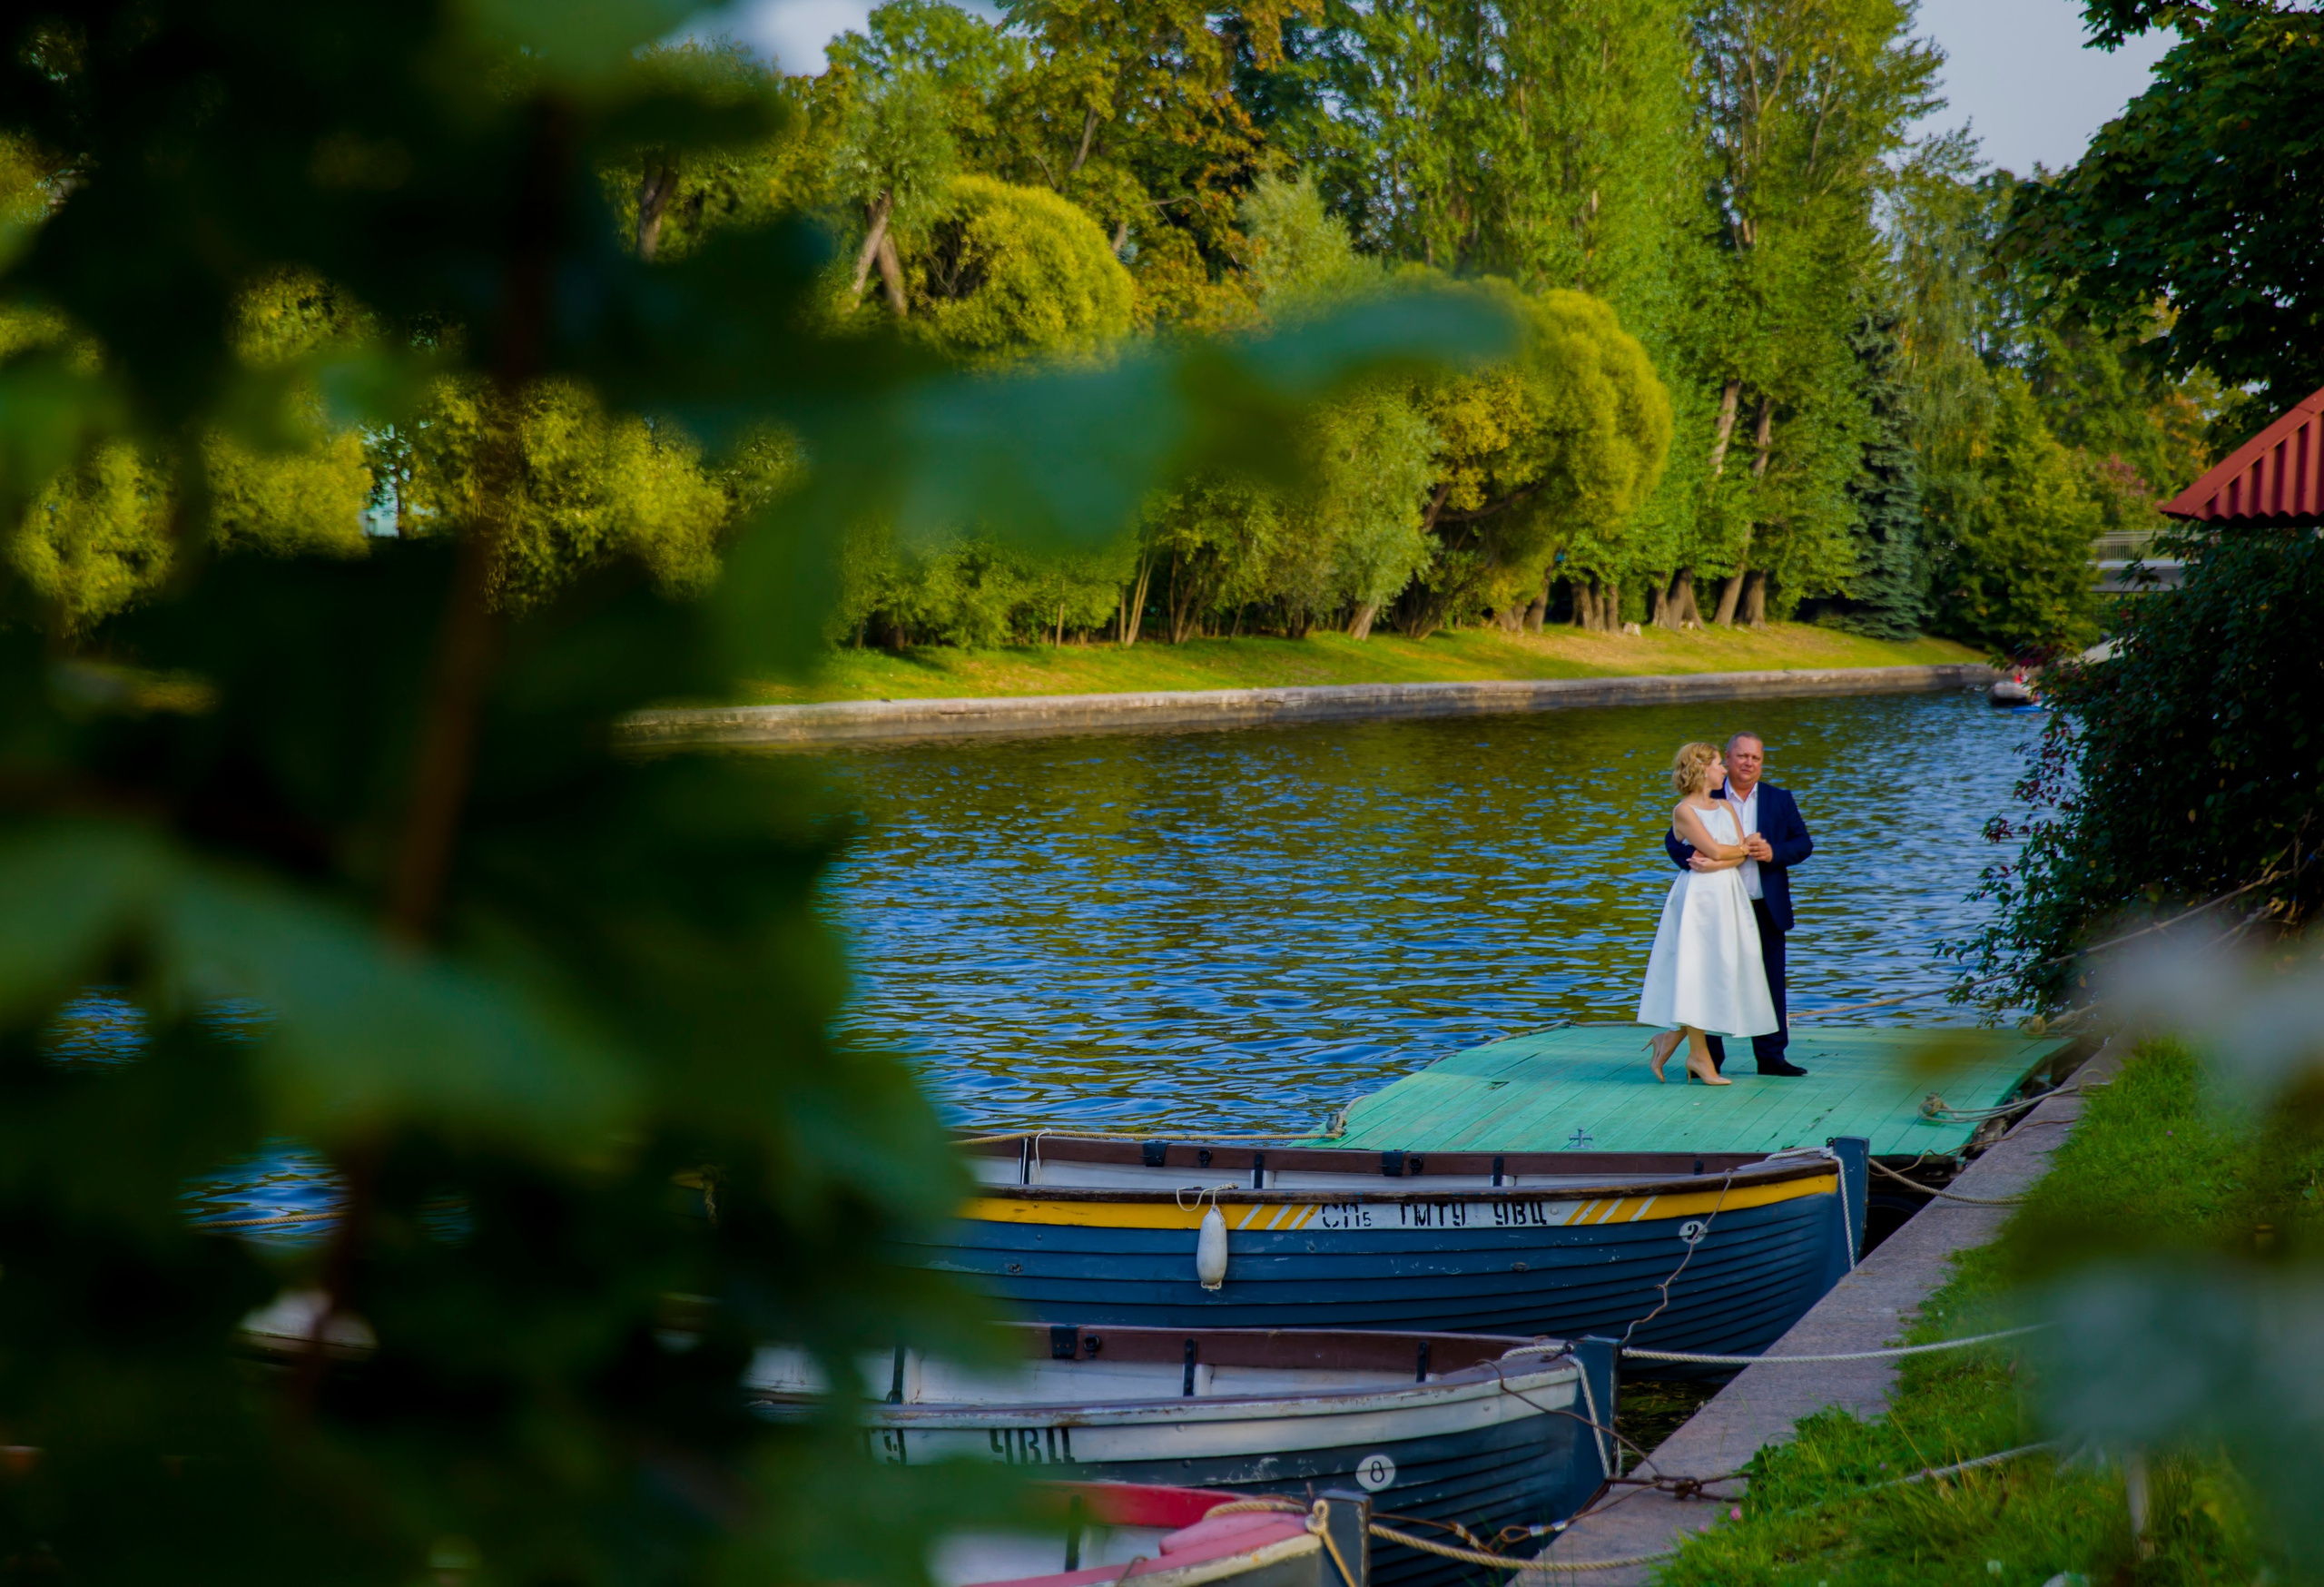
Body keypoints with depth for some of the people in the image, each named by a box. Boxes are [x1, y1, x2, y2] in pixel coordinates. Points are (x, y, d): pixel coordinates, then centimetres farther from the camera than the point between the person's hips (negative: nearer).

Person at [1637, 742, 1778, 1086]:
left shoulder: (1726, 808, 15)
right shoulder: (1684, 811, -5)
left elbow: (1742, 856, 4)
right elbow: (1715, 850, -13)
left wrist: (1715, 863, -13)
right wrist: (1744, 847, 3)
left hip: (1729, 896, 7)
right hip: (1699, 895, -7)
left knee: (1722, 971, 4)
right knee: (1696, 970, -5)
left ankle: (1671, 1038, 15)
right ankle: (1699, 1055, 0)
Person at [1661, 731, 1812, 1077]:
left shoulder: (1780, 800, 8)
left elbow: (1803, 843, 5)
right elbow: (1674, 840, -1)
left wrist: (1774, 853, -14)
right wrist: (1694, 859, -22)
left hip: (1766, 908, 2)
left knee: (1770, 983, 6)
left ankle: (1771, 1056, 14)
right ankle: (1709, 1058, 10)